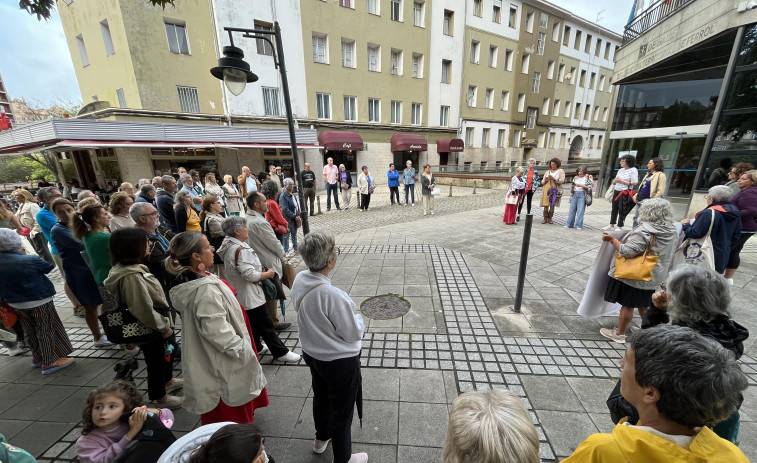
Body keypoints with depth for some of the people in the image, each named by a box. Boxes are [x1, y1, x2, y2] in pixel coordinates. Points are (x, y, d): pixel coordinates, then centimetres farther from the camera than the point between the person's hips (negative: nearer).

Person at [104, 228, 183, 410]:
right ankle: (160, 397, 37)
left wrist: (165, 323, 15)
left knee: (169, 352, 28)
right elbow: (144, 310, -30)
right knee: (156, 362, 13)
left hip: (158, 324, 9)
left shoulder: (135, 267, -2)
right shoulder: (130, 276, -32)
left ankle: (168, 381, 53)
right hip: (150, 329, -9)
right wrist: (164, 327, -19)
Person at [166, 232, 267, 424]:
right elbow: (218, 332, -30)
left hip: (206, 360, 9)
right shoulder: (206, 291, -32)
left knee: (216, 409, 29)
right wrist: (242, 350, -16)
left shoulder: (191, 283, -1)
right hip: (225, 365, -9)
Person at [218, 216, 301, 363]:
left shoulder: (229, 246, 6)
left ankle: (256, 347, 39)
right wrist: (268, 274, -15)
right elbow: (250, 275, -30)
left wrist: (262, 270, 7)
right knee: (266, 325, 0)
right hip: (249, 296, -10)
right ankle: (280, 352, 11)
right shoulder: (241, 249, -26)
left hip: (239, 295, 10)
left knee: (253, 323, 24)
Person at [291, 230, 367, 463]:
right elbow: (353, 334, -23)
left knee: (320, 397, 32)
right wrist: (357, 317, -3)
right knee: (341, 410, 18)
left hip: (311, 353, 7)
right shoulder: (333, 295, -36)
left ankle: (321, 438, 59)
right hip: (340, 361, -7)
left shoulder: (299, 280, -14)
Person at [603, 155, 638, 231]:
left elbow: (634, 183, -16)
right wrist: (615, 180, -4)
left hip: (625, 193, -7)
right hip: (617, 191, 7)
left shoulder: (633, 170, -8)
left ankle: (619, 227, 8)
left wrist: (622, 181, -14)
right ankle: (611, 225, 19)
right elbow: (614, 181, 19)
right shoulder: (621, 170, 13)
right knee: (614, 209, 11)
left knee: (622, 210, -1)